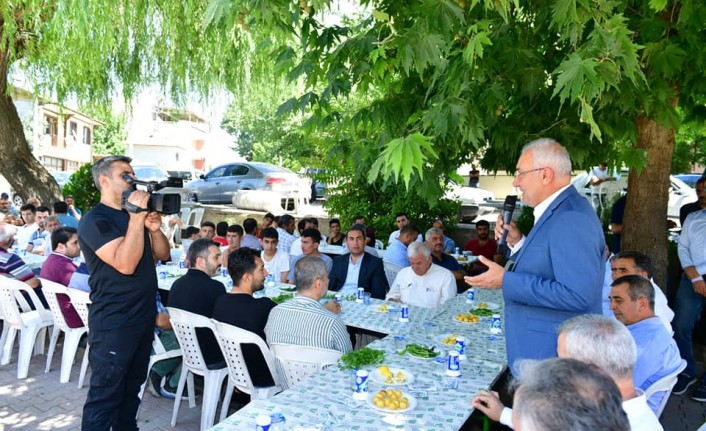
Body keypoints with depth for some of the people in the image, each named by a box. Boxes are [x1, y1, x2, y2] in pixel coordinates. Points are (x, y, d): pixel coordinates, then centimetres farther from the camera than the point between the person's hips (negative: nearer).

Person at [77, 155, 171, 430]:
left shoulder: (134, 214, 12)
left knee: (133, 386, 19)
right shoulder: (95, 220, -13)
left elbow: (162, 255, 10)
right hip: (113, 323, -8)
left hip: (144, 316, 8)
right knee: (105, 393, 2)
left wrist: (154, 228, -8)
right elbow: (125, 264, -26)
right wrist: (137, 218, -25)